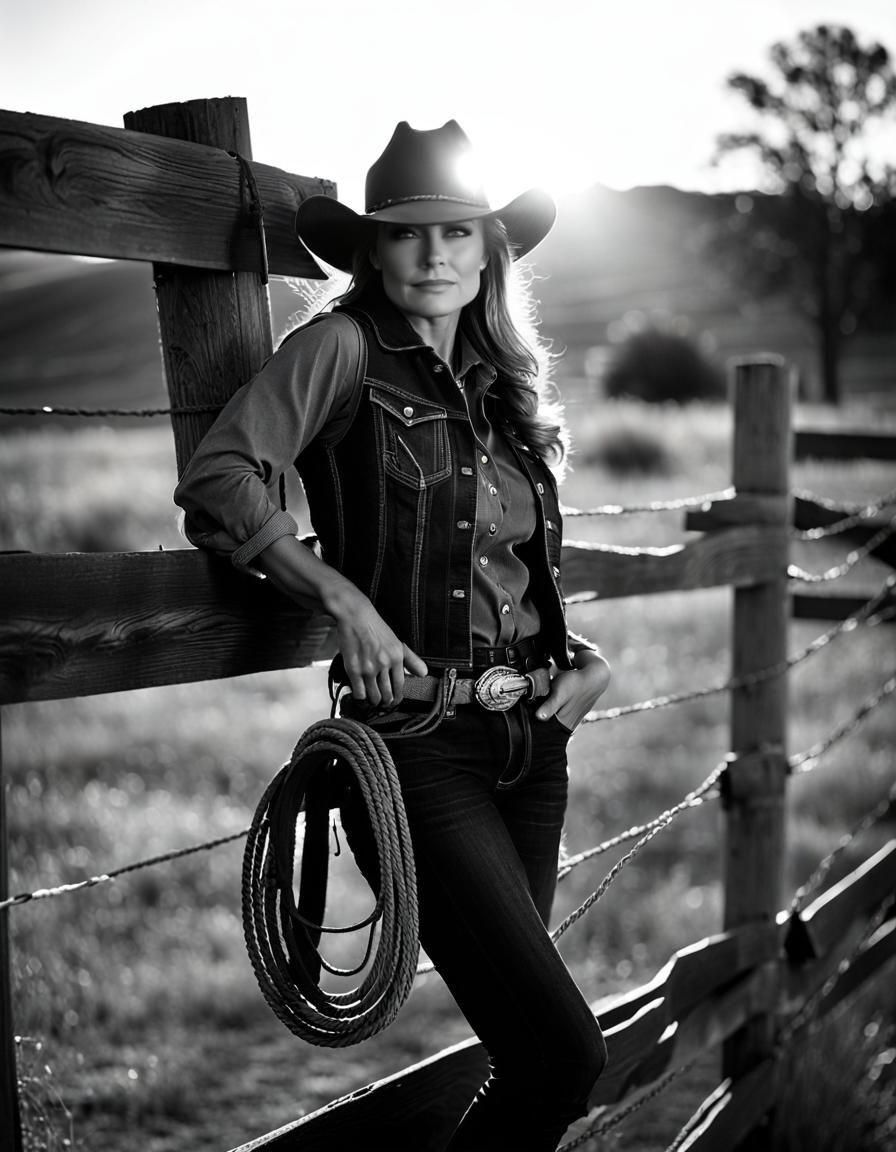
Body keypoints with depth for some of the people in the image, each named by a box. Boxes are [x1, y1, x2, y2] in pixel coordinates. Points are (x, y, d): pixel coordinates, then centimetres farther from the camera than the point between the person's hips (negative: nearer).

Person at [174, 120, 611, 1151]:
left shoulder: (504, 383, 15)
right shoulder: (343, 347, -3)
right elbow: (216, 483, -16)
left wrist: (583, 656, 10)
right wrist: (348, 603, -22)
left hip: (530, 742, 7)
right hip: (418, 746, -7)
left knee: (527, 1047, 11)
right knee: (563, 1050, -12)